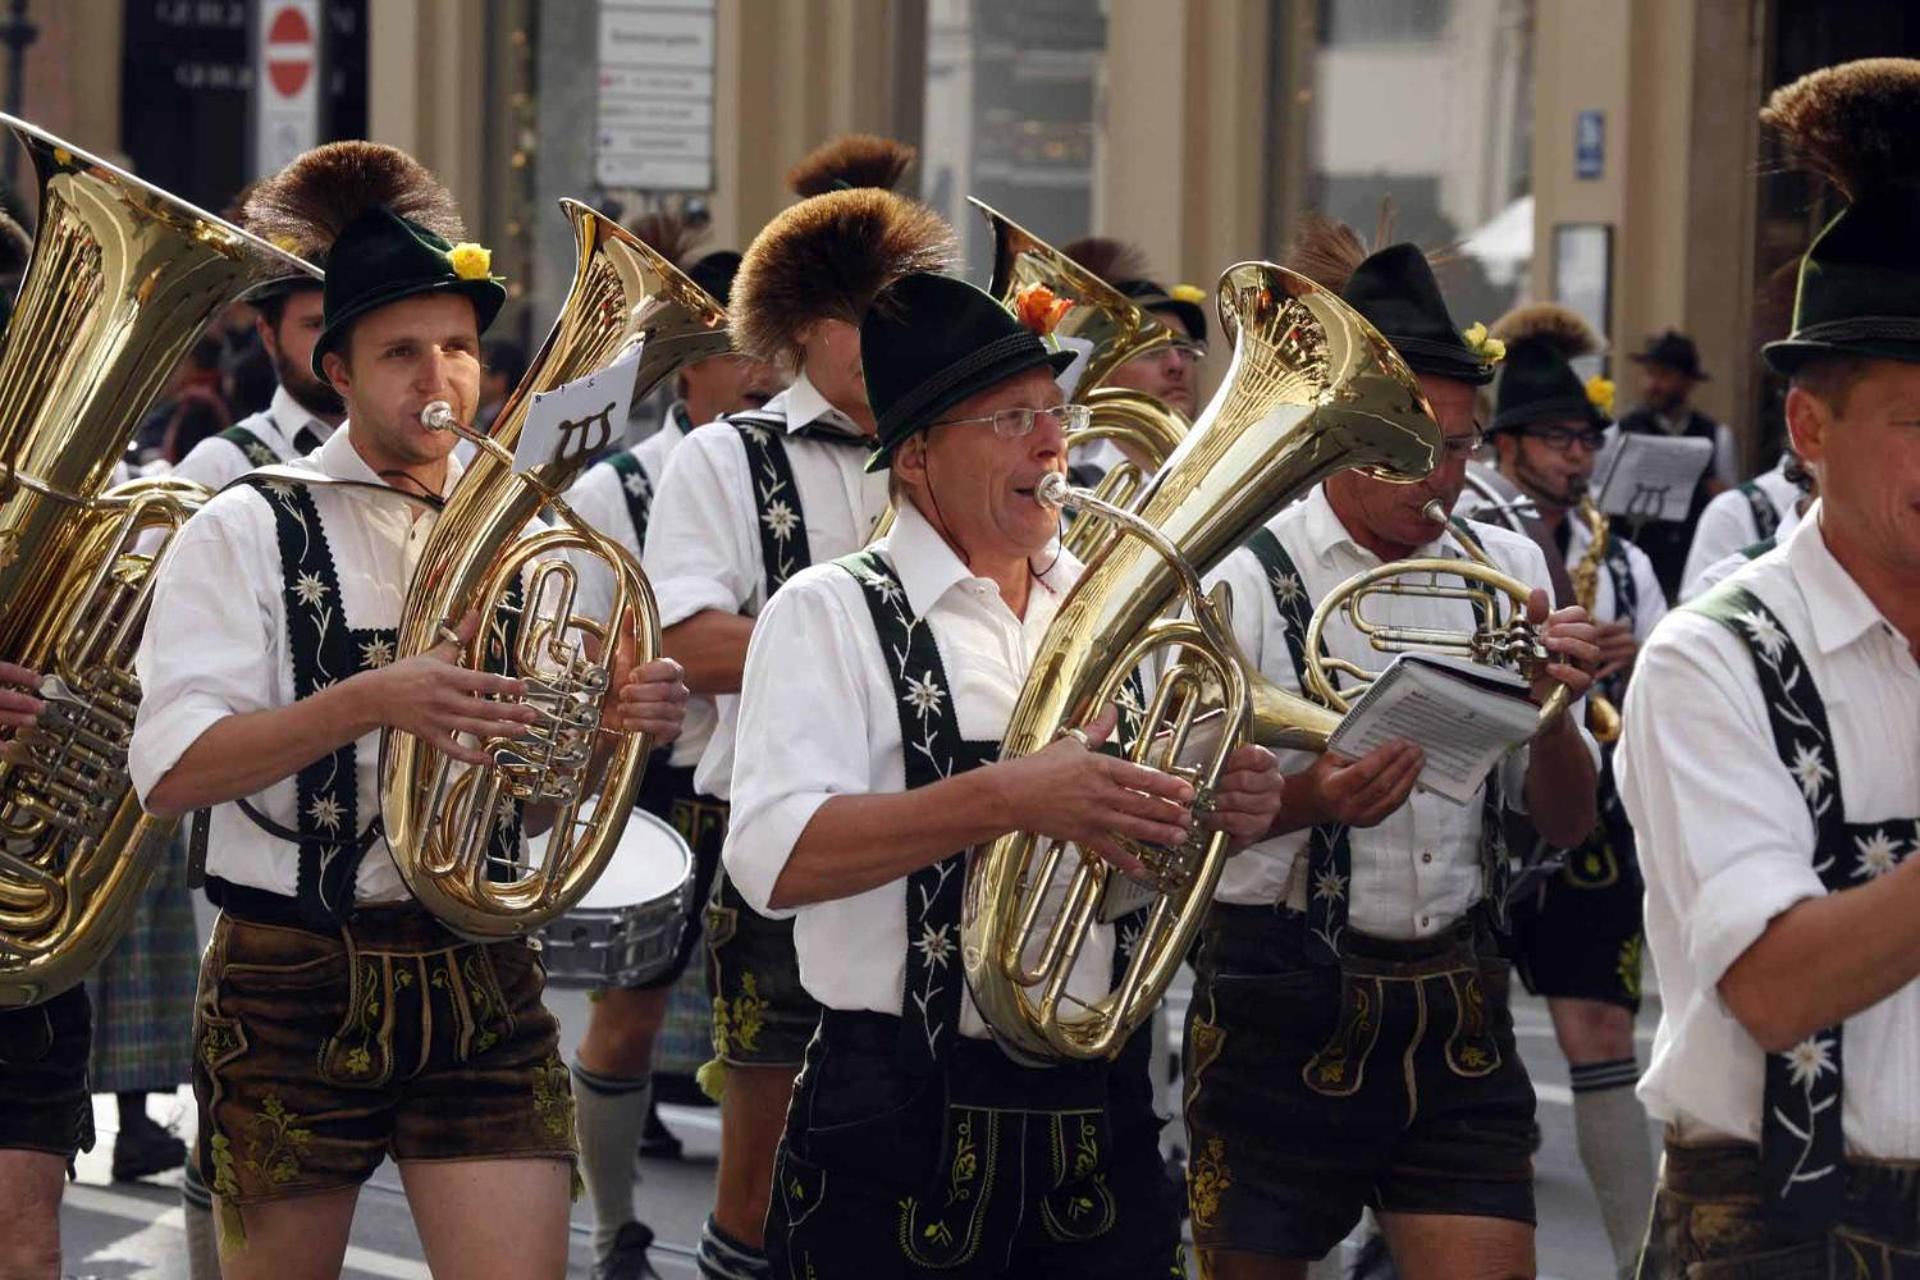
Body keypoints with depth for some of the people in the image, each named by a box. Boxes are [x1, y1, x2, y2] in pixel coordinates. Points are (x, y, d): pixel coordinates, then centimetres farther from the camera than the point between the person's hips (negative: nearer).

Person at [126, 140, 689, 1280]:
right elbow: (172, 771, -14)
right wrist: (372, 701, -26)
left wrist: (627, 722, -5)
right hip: (295, 976, -3)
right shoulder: (251, 533, -2)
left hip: (484, 976, 3)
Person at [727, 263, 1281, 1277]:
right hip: (905, 1120, -5)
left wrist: (1231, 811, -3)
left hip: (1103, 1121, 5)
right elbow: (775, 858, -19)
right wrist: (1005, 798, -28)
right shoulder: (830, 616, -5)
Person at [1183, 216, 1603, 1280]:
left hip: (1457, 1019, 3)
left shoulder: (1505, 567, 5)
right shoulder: (1241, 580, -7)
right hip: (1282, 1019, -3)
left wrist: (1551, 708, -13)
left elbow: (1565, 825, 7)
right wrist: (1307, 802, -25)